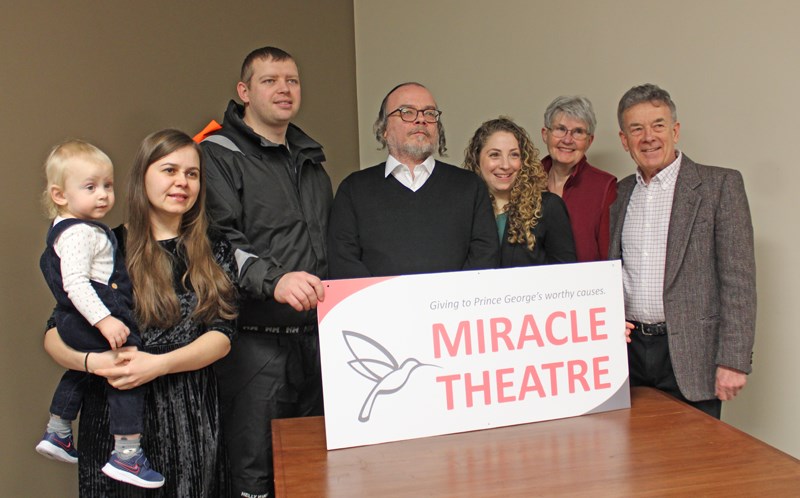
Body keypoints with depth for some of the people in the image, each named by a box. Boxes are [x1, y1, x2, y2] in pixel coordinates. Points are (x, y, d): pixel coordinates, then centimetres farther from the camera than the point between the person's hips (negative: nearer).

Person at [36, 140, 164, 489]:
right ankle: (127, 456, -11)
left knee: (79, 373, 30)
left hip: (74, 323, 12)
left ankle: (56, 434, 48)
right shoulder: (78, 233, -20)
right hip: (88, 320, -12)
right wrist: (104, 320, -34)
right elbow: (75, 284, -29)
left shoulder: (80, 228, 14)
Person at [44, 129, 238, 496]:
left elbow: (222, 335, -3)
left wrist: (158, 364, -18)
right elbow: (54, 335, 0)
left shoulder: (214, 250, 5)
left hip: (192, 414, 2)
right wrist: (93, 361, -21)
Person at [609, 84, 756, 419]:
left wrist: (732, 361, -13)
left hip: (690, 355, -3)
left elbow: (739, 280, -7)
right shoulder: (620, 194, 11)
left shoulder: (720, 185, -3)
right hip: (628, 350, 4)